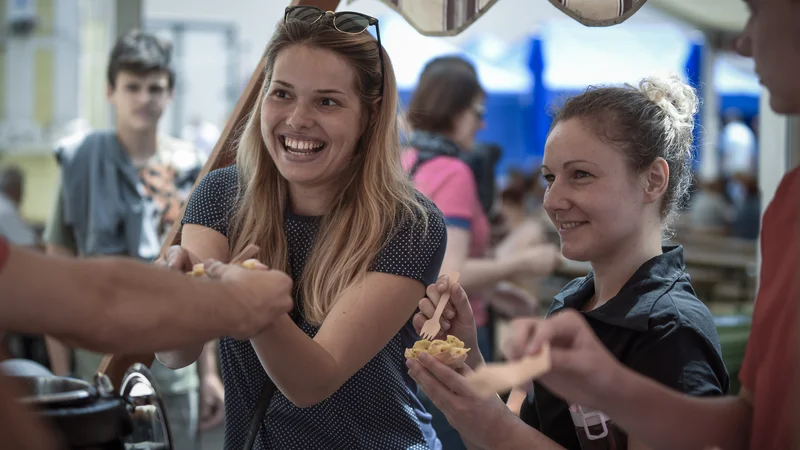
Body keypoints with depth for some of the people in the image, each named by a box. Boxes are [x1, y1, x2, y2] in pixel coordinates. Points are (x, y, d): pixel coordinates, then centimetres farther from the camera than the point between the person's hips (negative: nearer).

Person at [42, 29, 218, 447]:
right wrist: (61, 378, -6)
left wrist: (209, 372, 6)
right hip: (99, 371, -2)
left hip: (174, 372, 2)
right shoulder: (81, 164, -1)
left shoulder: (188, 170, 6)